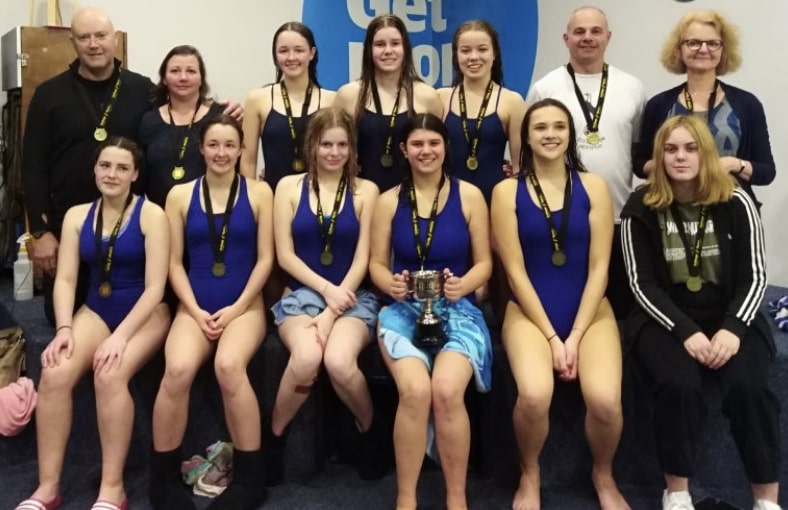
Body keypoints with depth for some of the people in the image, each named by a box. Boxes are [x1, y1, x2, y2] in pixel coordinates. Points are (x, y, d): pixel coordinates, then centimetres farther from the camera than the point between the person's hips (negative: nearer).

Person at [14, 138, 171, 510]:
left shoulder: (151, 214, -8)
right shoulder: (77, 215, 6)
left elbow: (155, 286, -13)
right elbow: (65, 279, 1)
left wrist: (120, 336, -22)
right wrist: (64, 328, -16)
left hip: (144, 313, -4)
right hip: (95, 311, 4)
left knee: (109, 375, -32)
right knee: (53, 374, -23)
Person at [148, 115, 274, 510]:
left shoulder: (258, 192, 6)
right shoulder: (180, 195, 10)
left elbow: (264, 259, 2)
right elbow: (174, 264, 7)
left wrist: (236, 308, -8)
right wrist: (196, 311, -6)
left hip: (244, 305, -1)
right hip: (195, 306, 1)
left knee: (229, 366, -33)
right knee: (177, 370, -30)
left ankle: (248, 477, -17)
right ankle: (164, 476, -9)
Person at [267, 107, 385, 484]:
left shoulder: (366, 191, 4)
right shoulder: (289, 186, 6)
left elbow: (362, 258, -1)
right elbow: (285, 255, 2)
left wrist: (332, 311, -12)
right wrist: (325, 289, -12)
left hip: (352, 296, 0)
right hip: (301, 293, 0)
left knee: (339, 361, -32)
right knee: (306, 357, -33)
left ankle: (372, 431, -2)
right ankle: (273, 437, -6)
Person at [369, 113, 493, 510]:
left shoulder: (469, 196, 5)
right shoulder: (389, 201, 8)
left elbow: (484, 263, 5)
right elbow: (377, 263, 10)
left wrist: (462, 285, -15)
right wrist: (391, 284, -12)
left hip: (458, 309, 0)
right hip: (403, 310, 1)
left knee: (447, 390, -30)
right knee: (415, 390, -30)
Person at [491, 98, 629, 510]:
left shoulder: (593, 187, 3)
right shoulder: (507, 191, 0)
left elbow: (598, 267, -1)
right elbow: (515, 271, -4)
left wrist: (575, 336, -9)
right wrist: (551, 337, -10)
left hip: (590, 311, 1)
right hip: (529, 312, -1)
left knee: (605, 399, -25)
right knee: (534, 396, -30)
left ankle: (603, 476, 9)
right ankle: (529, 476, 3)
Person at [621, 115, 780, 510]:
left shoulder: (735, 202, -1)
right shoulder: (641, 207, -3)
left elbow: (754, 276, -1)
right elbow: (643, 283, -6)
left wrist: (733, 328, -18)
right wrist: (686, 331, -19)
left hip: (730, 317, 1)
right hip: (666, 320, -1)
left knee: (747, 386, -27)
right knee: (679, 384, -30)